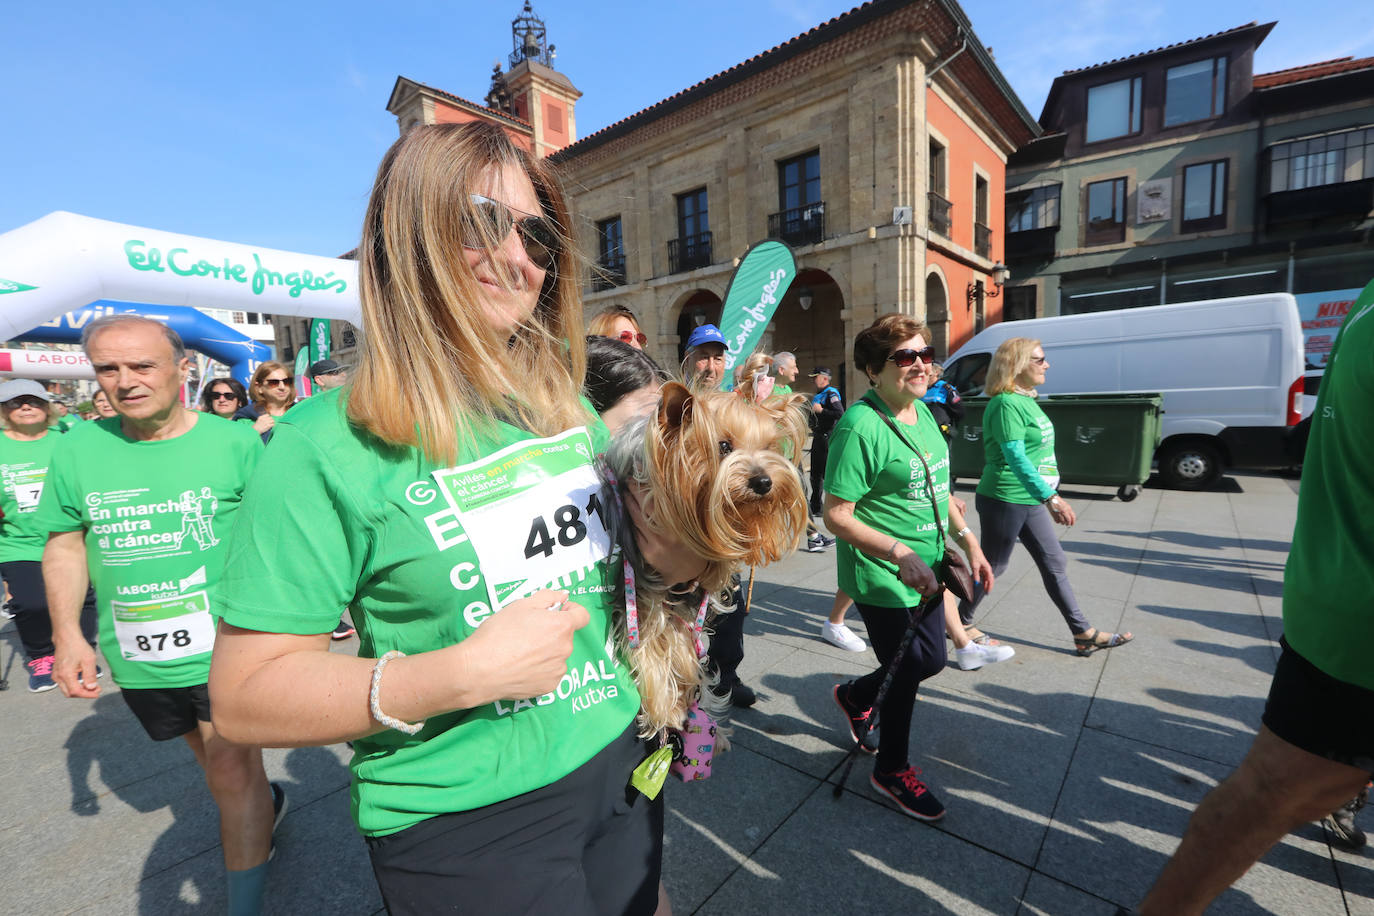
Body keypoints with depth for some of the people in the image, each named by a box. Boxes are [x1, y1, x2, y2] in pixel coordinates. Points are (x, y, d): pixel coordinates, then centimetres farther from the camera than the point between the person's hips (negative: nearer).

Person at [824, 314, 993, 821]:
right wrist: (901, 554, -28)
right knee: (906, 672, 10)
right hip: (883, 580, -8)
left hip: (924, 570, 8)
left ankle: (854, 695, 50)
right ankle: (893, 770, 39)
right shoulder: (861, 426, -23)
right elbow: (837, 516, -24)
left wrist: (968, 541, 10)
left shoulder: (923, 413, 4)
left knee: (930, 660, 22)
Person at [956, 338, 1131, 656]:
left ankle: (1084, 634, 23)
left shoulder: (1026, 399, 11)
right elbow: (1015, 457, -26)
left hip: (1030, 500, 10)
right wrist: (1051, 499, -29)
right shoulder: (1006, 403, -19)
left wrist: (1048, 497, 22)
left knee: (1055, 564, 13)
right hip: (1004, 501, -9)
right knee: (993, 566, 4)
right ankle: (960, 622, 21)